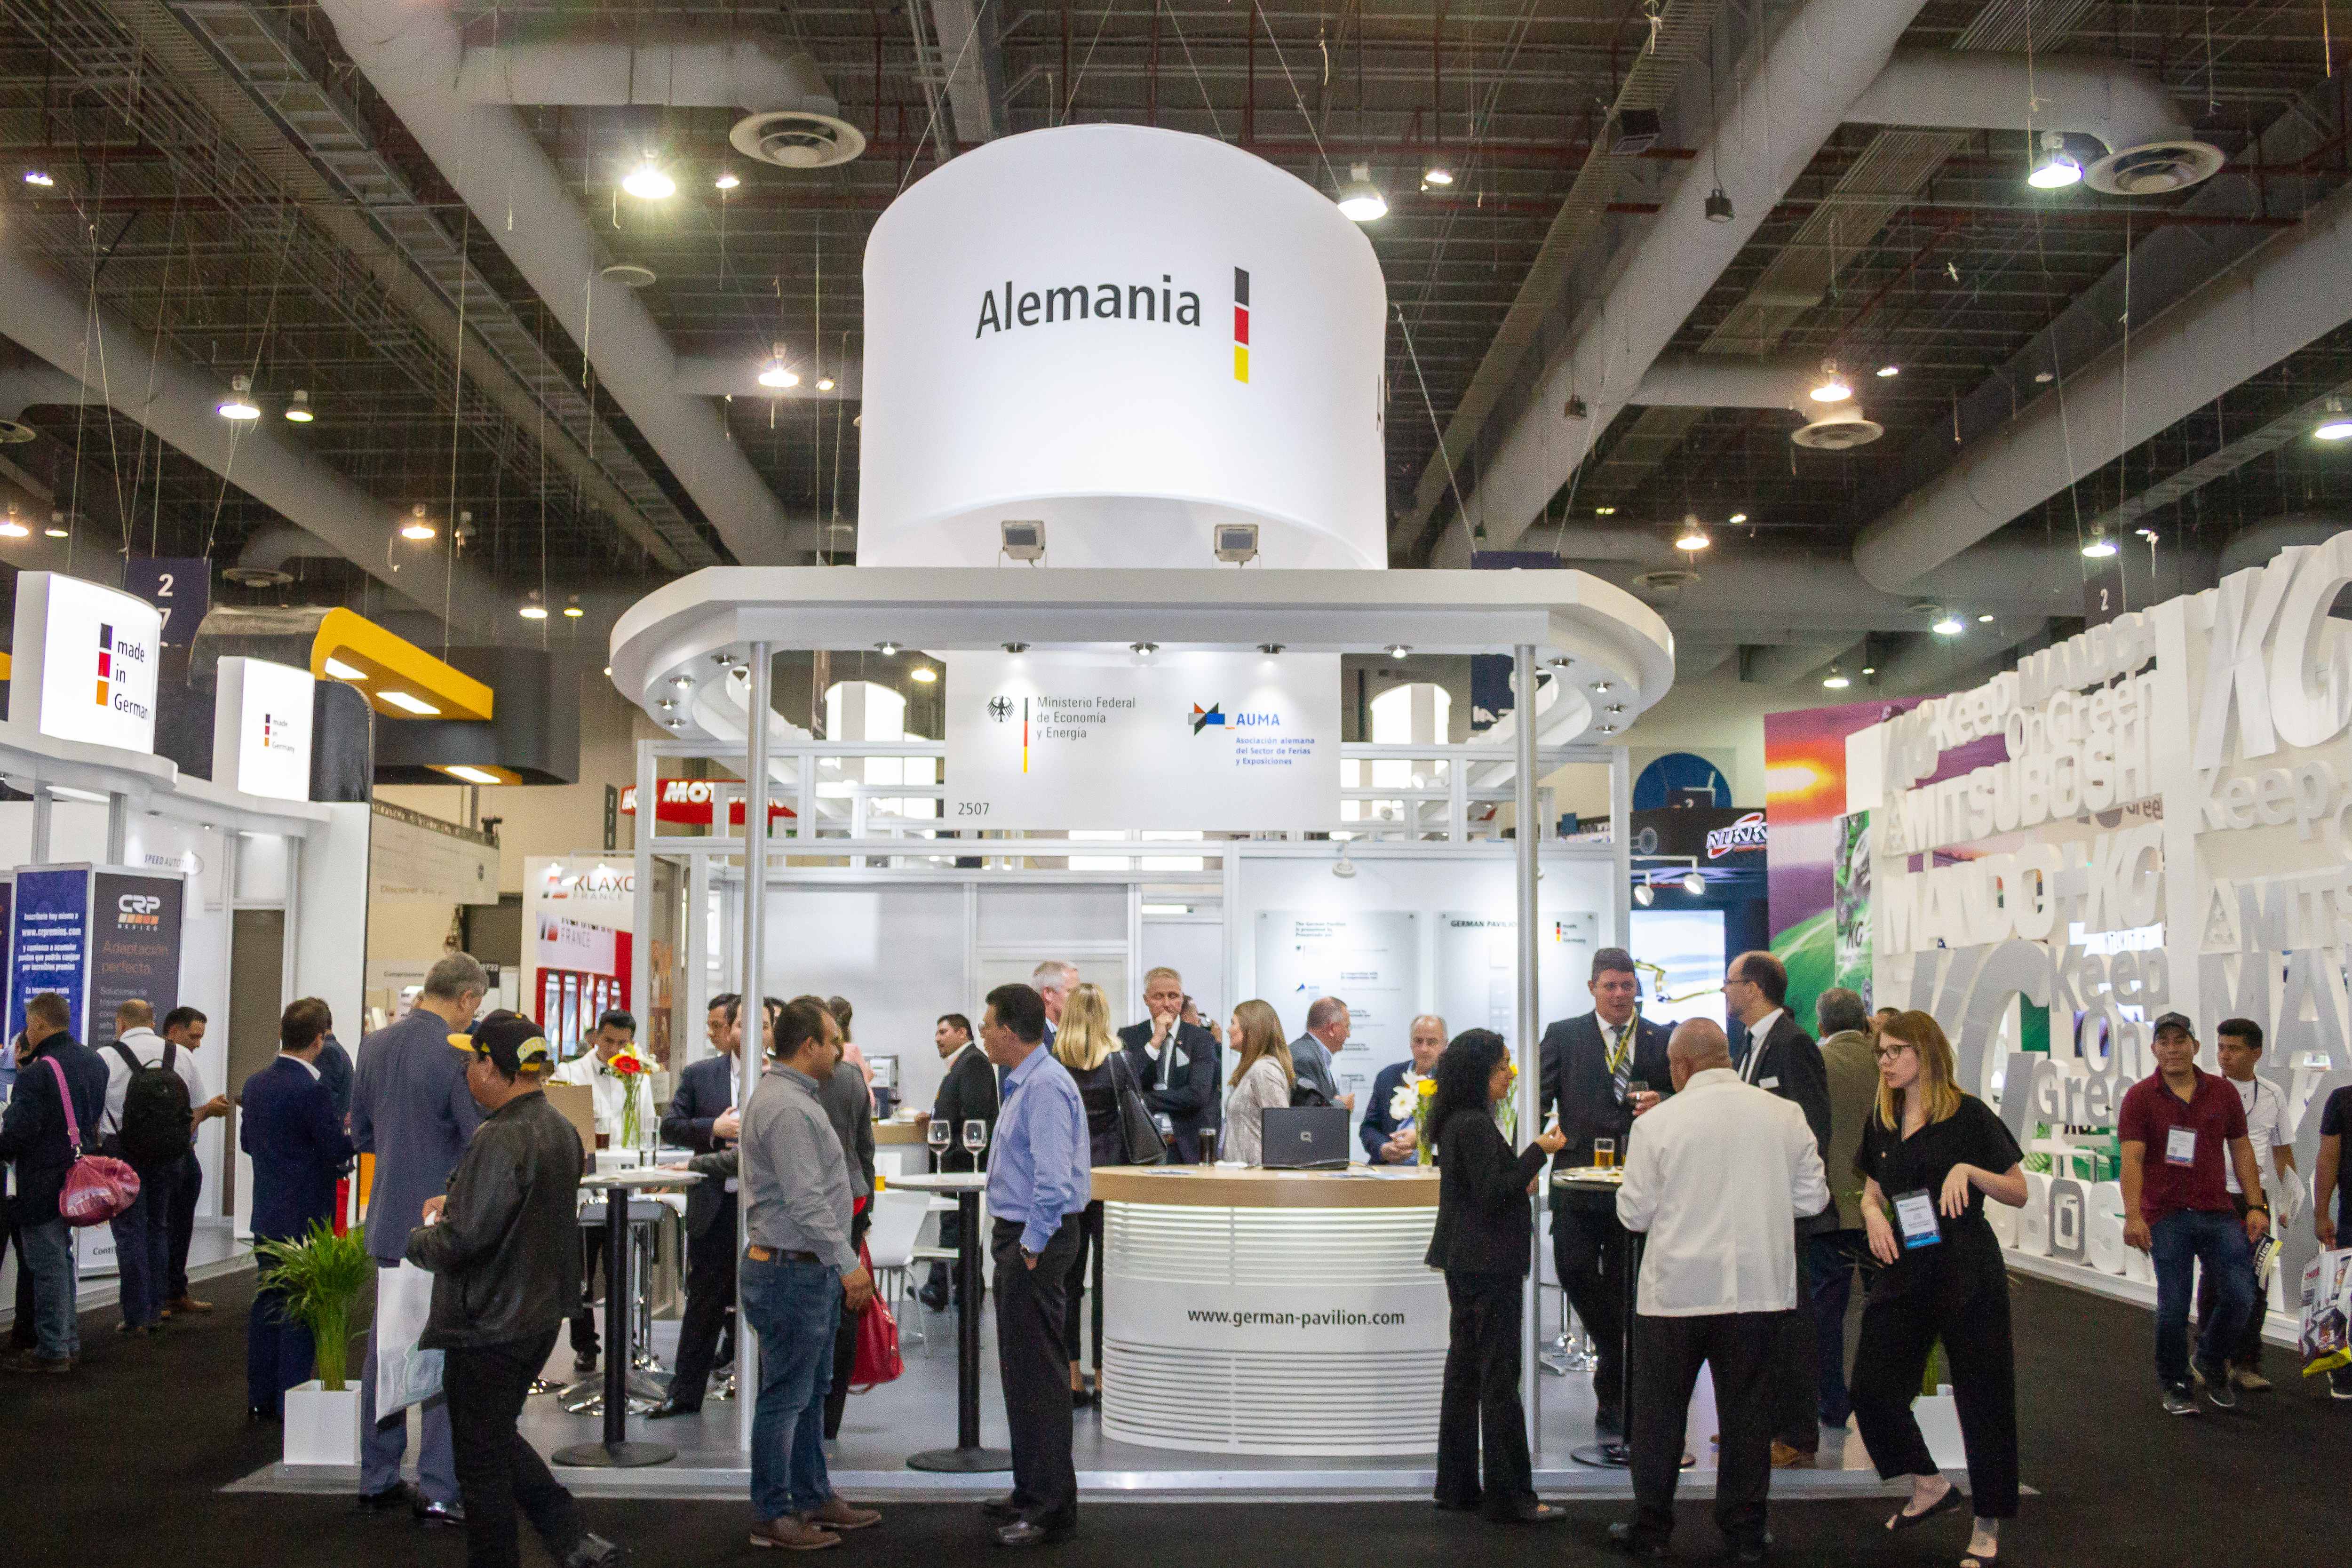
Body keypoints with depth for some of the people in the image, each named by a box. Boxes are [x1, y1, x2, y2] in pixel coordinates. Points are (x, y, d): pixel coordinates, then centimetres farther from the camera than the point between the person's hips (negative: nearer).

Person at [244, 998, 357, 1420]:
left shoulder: (256, 1084, 5)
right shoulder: (312, 1089, -21)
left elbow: (247, 1141, 16)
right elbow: (338, 1151, -19)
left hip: (266, 1215, 8)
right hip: (306, 1217, -8)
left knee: (267, 1302, 15)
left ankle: (259, 1399, 23)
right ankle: (291, 1400, 3)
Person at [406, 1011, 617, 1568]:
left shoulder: (499, 1140, -24)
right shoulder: (560, 1128, 5)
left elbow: (458, 1244, -24)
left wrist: (414, 1238, -4)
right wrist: (455, 1203, 12)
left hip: (489, 1328, -9)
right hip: (540, 1314, 9)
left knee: (482, 1459, 7)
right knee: (500, 1439, 23)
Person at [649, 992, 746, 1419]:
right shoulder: (700, 1075, 5)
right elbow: (670, 1127, 3)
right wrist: (714, 1128, -11)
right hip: (716, 1205, 2)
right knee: (704, 1302, 11)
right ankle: (685, 1393, 21)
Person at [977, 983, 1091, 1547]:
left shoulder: (1046, 1086, -19)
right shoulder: (1023, 1082, 15)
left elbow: (1053, 1176, -25)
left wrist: (1033, 1246, -19)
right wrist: (1018, 1243, 18)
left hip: (1036, 1241, -11)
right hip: (1019, 1236, 11)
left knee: (1038, 1373, -6)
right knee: (1020, 1369, 17)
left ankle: (1052, 1506, 1)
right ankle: (1032, 1491, 28)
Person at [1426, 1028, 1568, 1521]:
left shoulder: (1458, 1123, 13)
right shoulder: (1475, 1126, -18)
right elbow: (1493, 1194, -21)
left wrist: (1520, 1184, 18)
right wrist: (1539, 1150, -16)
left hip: (1467, 1263, 10)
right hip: (1487, 1264, -10)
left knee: (1464, 1372, 13)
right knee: (1500, 1378, -4)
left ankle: (1457, 1486, 20)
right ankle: (1510, 1495, 1)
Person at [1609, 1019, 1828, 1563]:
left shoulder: (1658, 1122, -8)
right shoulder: (1785, 1115, -1)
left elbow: (1634, 1213, -4)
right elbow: (1812, 1198, 6)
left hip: (1676, 1288, -2)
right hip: (1759, 1287, 2)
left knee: (1660, 1410, 9)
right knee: (1747, 1409, 12)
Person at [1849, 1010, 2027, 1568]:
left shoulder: (1968, 1115, -7)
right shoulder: (1881, 1122, 8)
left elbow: (2019, 1194, -5)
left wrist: (1969, 1170, -22)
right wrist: (1872, 1213, -2)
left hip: (1967, 1272, -5)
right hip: (1905, 1271, 5)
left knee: (1982, 1397, 2)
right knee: (1872, 1390, 2)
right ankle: (1929, 1487, 25)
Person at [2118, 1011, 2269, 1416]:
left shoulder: (2223, 1093, 7)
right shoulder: (2140, 1097, -3)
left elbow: (2241, 1150, 12)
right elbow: (2132, 1159, -11)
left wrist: (2256, 1206, 5)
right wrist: (2133, 1215, -21)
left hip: (2219, 1213, 3)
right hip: (2167, 1216, -3)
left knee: (2240, 1297, 0)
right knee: (2174, 1306, -1)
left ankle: (2211, 1362, 27)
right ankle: (2175, 1385, 17)